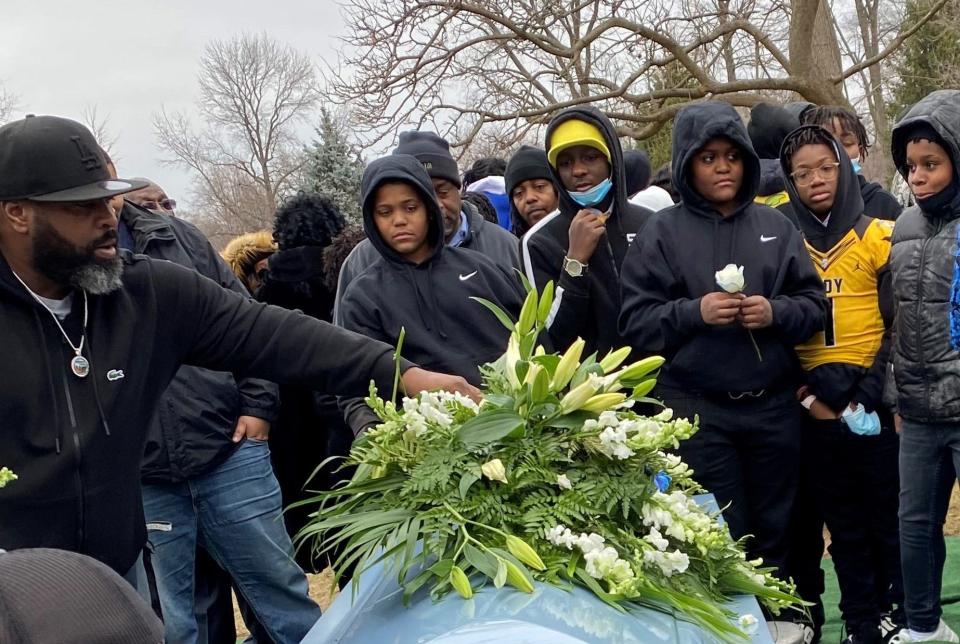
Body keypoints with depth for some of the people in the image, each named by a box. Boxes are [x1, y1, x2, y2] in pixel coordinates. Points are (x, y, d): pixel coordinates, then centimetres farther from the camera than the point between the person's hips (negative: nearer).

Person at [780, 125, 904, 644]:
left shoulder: (880, 238, -1)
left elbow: (901, 327, -3)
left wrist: (867, 394, -12)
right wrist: (809, 392, -5)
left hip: (873, 408, -2)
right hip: (814, 411, 3)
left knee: (886, 518, 4)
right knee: (843, 525, 11)